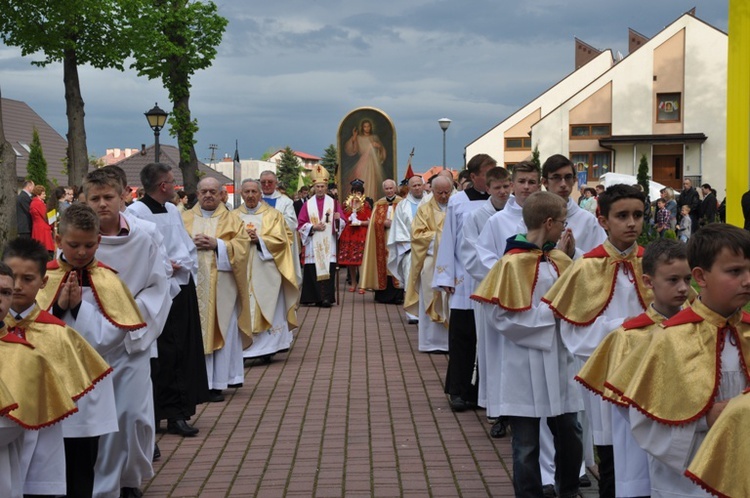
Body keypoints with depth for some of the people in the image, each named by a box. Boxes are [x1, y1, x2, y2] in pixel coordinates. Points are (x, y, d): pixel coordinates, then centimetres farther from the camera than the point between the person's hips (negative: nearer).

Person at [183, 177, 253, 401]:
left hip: (221, 283, -1)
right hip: (192, 283, 1)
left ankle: (217, 383, 2)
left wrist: (217, 244, -12)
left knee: (221, 330, -2)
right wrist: (191, 244, -10)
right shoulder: (185, 219, 14)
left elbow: (242, 245, -1)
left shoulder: (232, 219, 10)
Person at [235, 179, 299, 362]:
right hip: (241, 270, 1)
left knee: (268, 309, -3)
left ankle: (267, 348, 2)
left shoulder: (273, 215, 7)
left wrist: (259, 239, -13)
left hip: (265, 271, -1)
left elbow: (281, 239, -2)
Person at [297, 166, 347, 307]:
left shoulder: (333, 203, 8)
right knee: (313, 270, -3)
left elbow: (343, 222, 5)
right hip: (313, 245, 1)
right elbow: (301, 225, 5)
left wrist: (338, 219, -17)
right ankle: (314, 297, 3)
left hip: (329, 244, -1)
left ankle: (326, 298, -10)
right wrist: (313, 227, -11)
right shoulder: (308, 204, 9)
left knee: (328, 268, -8)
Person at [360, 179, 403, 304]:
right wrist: (385, 222, -13)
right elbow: (374, 221, 5)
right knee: (383, 265, 0)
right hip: (383, 241, 2)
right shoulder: (379, 204, 14)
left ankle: (397, 295, -5)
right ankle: (383, 295, 3)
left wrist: (393, 223, -17)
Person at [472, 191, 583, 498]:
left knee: (570, 434, 13)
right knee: (527, 443, 5)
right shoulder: (512, 263, -13)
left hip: (560, 360, 6)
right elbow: (501, 318, -16)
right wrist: (549, 312, -16)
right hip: (526, 365, -6)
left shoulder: (561, 261, 7)